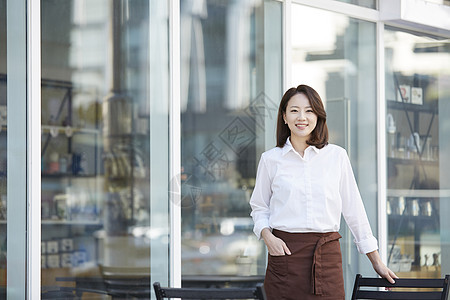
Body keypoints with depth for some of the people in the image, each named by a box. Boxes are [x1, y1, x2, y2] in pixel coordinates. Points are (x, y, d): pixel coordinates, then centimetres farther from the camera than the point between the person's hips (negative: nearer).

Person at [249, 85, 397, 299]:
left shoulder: (337, 156, 6)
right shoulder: (270, 159, 5)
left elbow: (354, 209, 11)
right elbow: (259, 208, 14)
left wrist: (376, 261, 12)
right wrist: (267, 236, -6)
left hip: (327, 256, 0)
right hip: (285, 255, 0)